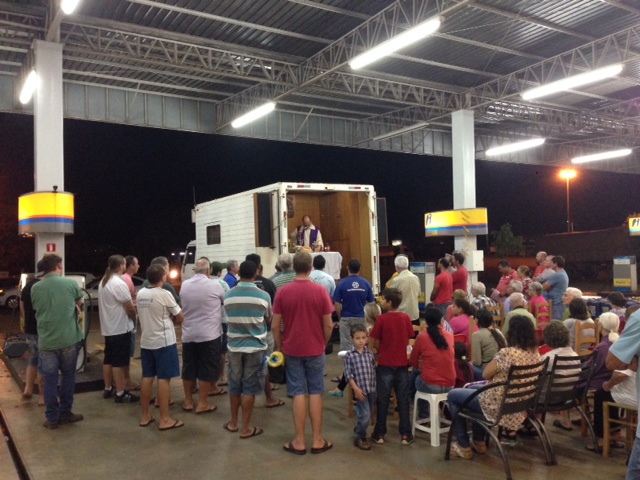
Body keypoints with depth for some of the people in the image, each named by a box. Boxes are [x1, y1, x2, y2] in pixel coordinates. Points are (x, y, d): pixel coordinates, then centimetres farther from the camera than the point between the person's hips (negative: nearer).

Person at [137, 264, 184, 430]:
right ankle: (165, 419, 3)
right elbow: (180, 318, -7)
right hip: (164, 342, -7)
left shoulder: (140, 294, 5)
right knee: (164, 379, -2)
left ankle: (145, 416, 21)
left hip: (146, 341, 7)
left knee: (147, 377, 13)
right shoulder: (165, 294, -16)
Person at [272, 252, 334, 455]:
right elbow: (328, 325, -5)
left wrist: (279, 348, 8)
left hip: (292, 350, 0)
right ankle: (318, 440, 14)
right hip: (315, 350, 0)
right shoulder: (320, 291, -8)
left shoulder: (282, 291, -7)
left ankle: (299, 441, 12)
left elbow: (275, 326, -5)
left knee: (298, 394, 6)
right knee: (315, 393, 8)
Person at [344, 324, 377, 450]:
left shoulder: (369, 353, 5)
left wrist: (376, 386, 6)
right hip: (360, 389, -5)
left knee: (369, 414, 16)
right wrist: (356, 389, -14)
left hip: (372, 389, 5)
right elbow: (348, 374, -9)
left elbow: (374, 370, 10)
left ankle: (359, 429, 40)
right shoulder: (349, 355, -7)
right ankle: (360, 438, 13)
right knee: (365, 415, -6)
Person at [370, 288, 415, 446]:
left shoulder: (382, 319, -12)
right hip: (402, 364, 3)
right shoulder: (406, 318, -2)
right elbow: (407, 340, 7)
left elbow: (376, 343, -5)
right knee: (403, 399, 10)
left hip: (385, 364, -3)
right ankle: (406, 434, 12)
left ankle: (380, 434, 14)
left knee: (383, 400, 7)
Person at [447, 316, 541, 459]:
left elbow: (486, 374, -14)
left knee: (452, 395, 12)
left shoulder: (507, 353, -29)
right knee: (474, 388, 31)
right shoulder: (535, 353, -3)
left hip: (499, 405, -8)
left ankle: (464, 446, 17)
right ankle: (479, 442, 34)